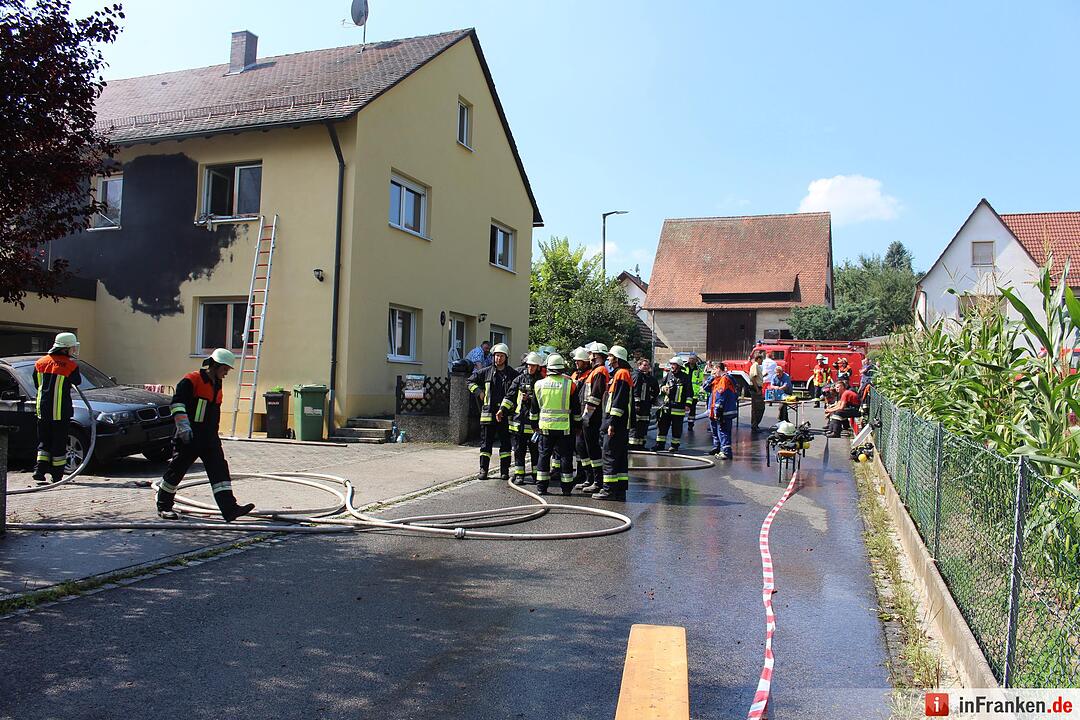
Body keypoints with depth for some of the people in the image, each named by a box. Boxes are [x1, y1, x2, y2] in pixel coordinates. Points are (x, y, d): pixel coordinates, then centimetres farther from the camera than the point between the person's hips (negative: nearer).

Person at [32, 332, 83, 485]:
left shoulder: (40, 362, 7)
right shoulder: (70, 365, -11)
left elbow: (36, 384, 16)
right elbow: (77, 382, 5)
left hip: (42, 410, 5)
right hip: (61, 411, -5)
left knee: (44, 442, 13)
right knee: (59, 443, 3)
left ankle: (39, 472, 1)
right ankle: (57, 476, 7)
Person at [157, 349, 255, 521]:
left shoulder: (217, 385, 18)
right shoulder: (191, 381, -8)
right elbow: (177, 403, -17)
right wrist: (183, 426, -25)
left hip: (210, 439, 7)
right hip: (189, 438, -7)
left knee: (220, 471, -5)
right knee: (176, 471, 5)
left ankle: (230, 509, -12)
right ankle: (163, 507, 22)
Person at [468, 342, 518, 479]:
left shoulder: (513, 374, 2)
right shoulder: (486, 372, 5)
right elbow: (471, 381, 16)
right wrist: (479, 392, 4)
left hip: (505, 413, 0)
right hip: (489, 412, 1)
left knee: (505, 442, 5)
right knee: (486, 442, 5)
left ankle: (504, 471, 13)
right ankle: (483, 470, 11)